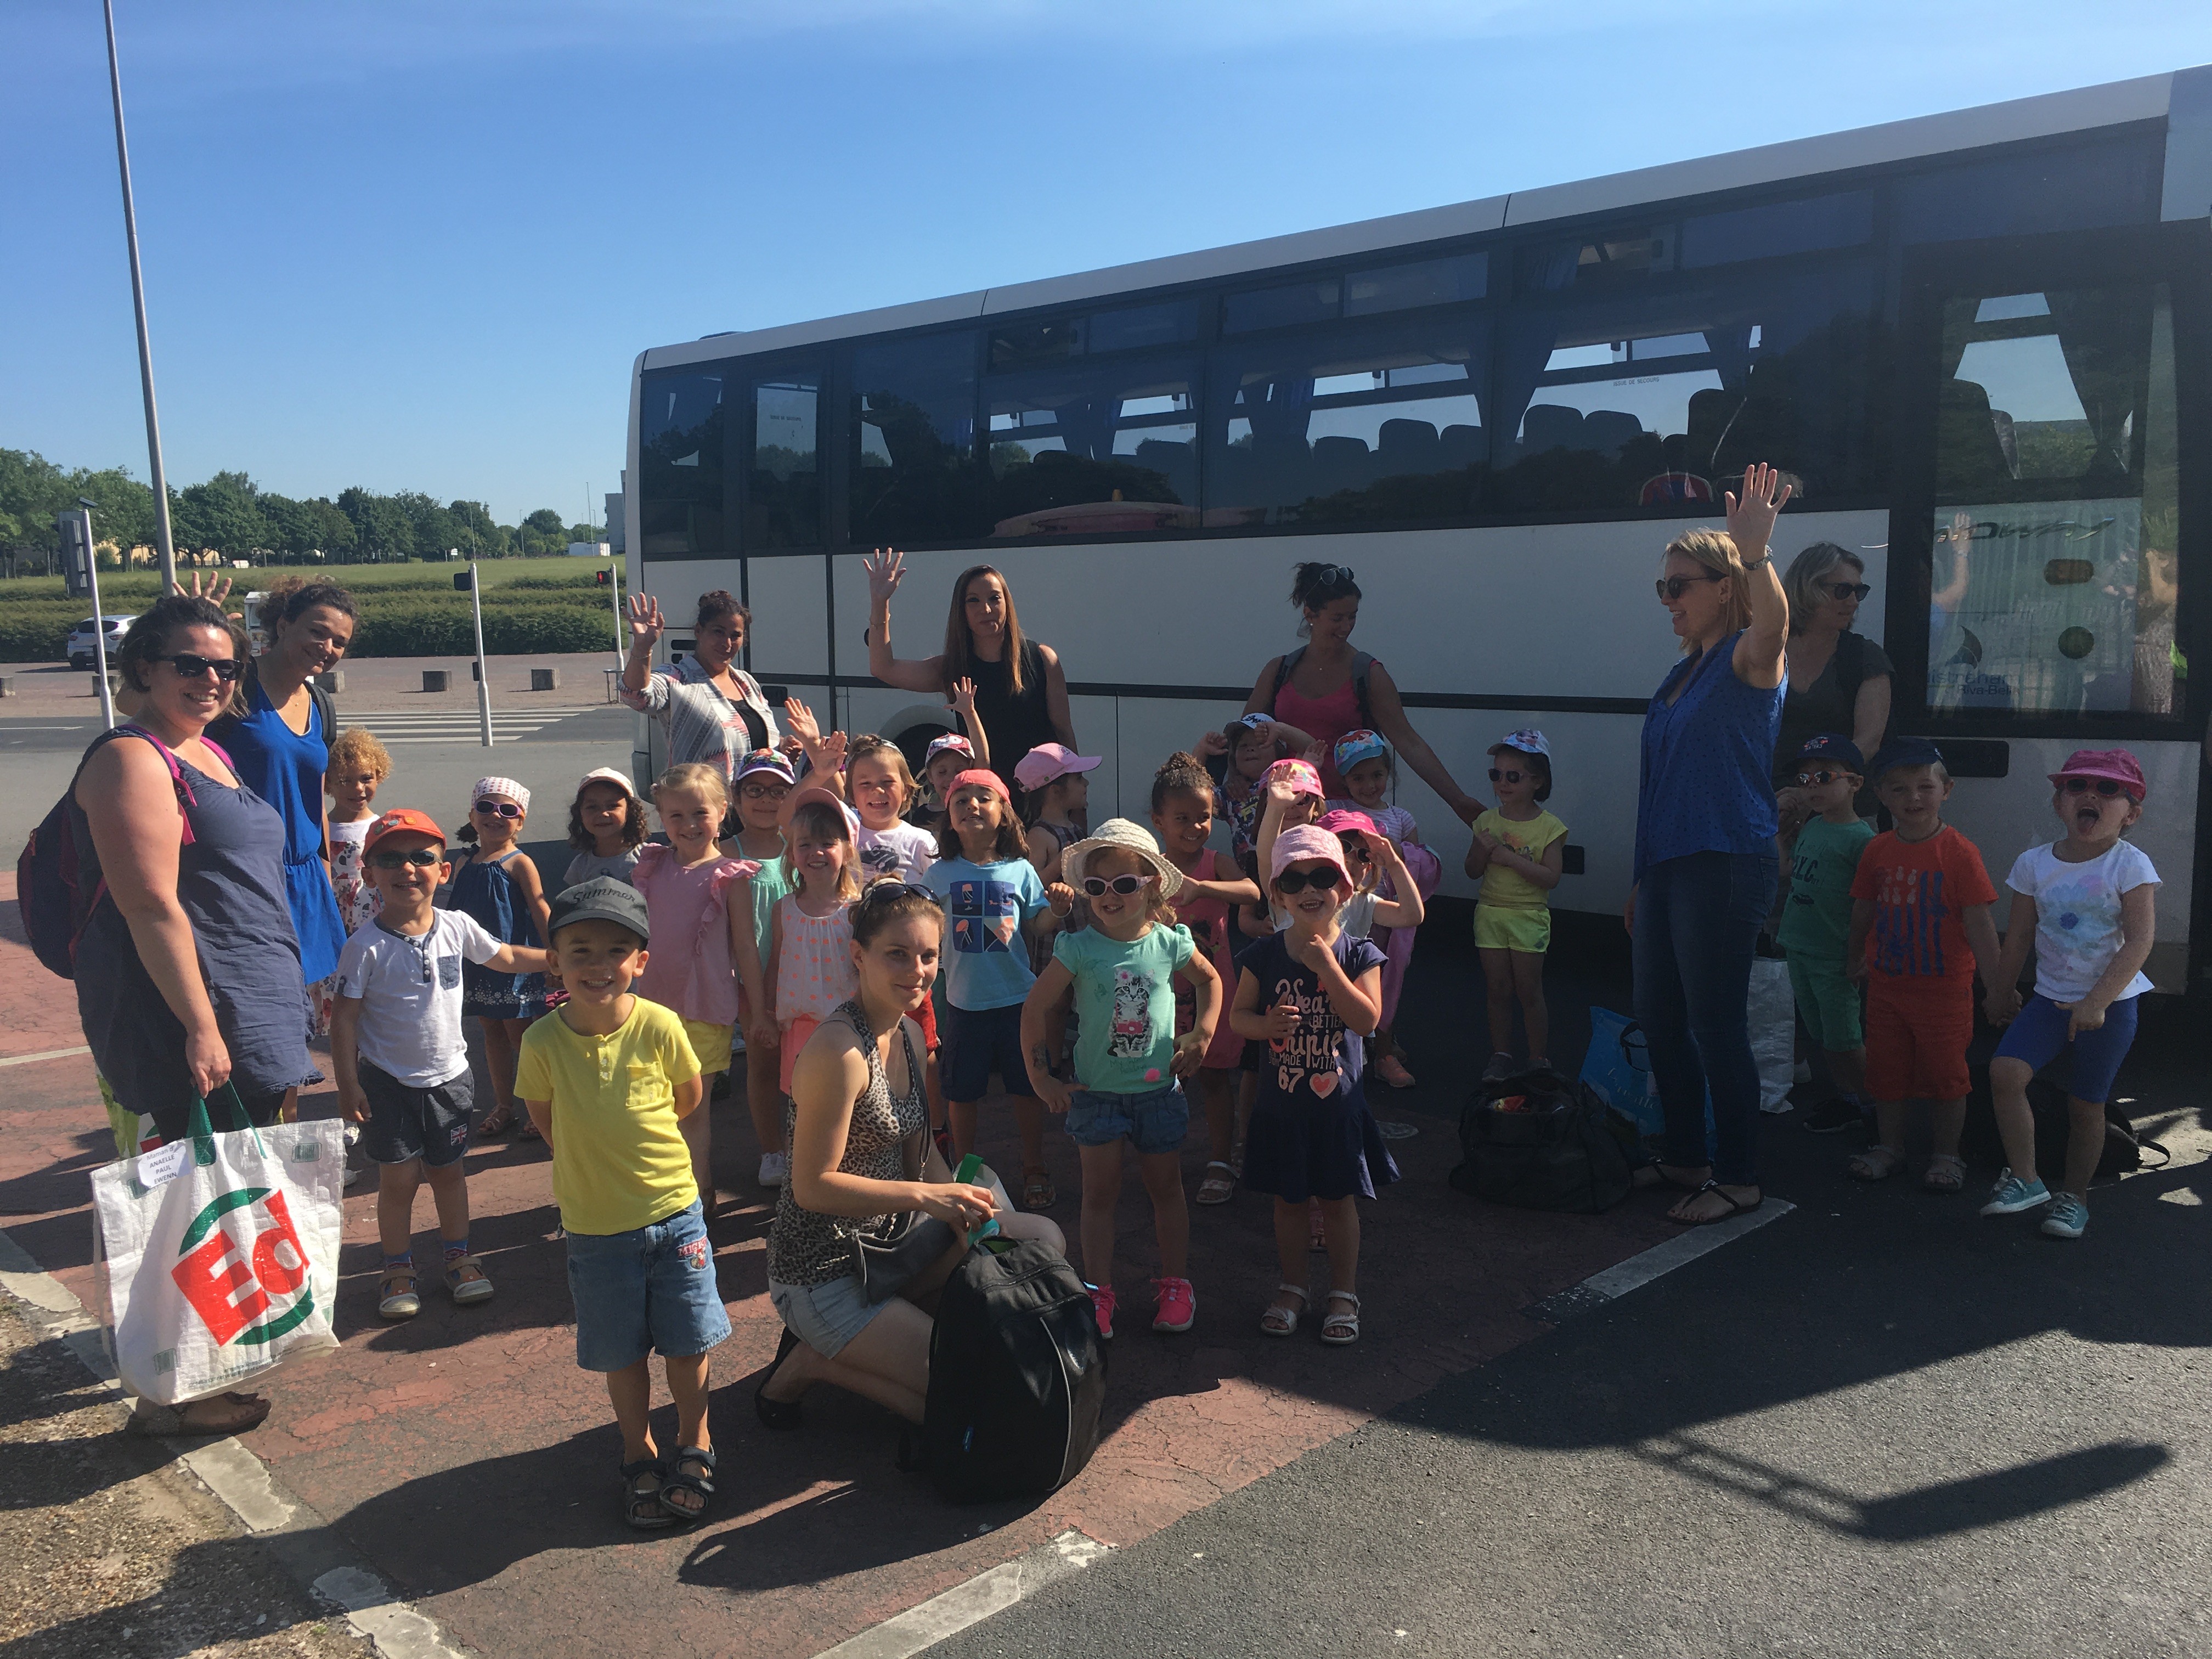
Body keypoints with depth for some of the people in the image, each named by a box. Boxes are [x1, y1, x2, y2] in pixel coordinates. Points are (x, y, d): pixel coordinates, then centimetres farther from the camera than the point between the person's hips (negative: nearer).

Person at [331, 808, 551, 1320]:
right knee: (399, 1177, 4)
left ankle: (457, 1256, 31)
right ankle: (399, 1268, 23)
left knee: (447, 1170, 15)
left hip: (448, 1076, 3)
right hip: (389, 1081, -3)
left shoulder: (457, 928, -4)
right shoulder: (366, 947, -14)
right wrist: (348, 1084, -12)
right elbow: (345, 1016, -11)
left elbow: (505, 958, 12)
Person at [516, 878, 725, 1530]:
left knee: (688, 1345, 10)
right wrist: (593, 1155, 3)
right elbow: (545, 1118, 3)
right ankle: (640, 1454, 36)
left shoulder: (660, 1026, -16)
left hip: (674, 1212, 0)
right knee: (623, 1355, 14)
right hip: (595, 1228, 0)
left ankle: (695, 1444, 34)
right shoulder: (543, 1042, -15)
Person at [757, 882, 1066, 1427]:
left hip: (893, 1238, 9)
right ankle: (813, 1362, 4)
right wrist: (925, 1197, -26)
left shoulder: (906, 1032, 4)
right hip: (825, 1272, -9)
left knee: (1044, 1238, 4)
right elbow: (813, 1186, -23)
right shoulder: (839, 1050, -24)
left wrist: (962, 1209, -5)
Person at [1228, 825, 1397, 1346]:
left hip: (1338, 1103, -1)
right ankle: (1292, 1287, 33)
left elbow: (1367, 1019, -18)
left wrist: (1328, 966, -23)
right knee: (1288, 1200, 14)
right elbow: (1237, 1015, -1)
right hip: (1281, 1104, 1)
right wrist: (1267, 1023, -22)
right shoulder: (1264, 956, -5)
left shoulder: (1358, 954, -8)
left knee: (1339, 1201, 11)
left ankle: (1344, 1294, 28)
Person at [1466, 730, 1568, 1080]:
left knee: (1529, 991, 2)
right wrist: (1484, 850, -14)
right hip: (1490, 912, 3)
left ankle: (1538, 1059, 15)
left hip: (1529, 916, -3)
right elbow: (1473, 871, 6)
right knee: (1498, 990, 7)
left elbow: (1551, 877, -15)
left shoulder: (1549, 827, -7)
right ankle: (1501, 1055, 18)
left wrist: (1509, 857, -20)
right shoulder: (1488, 821, 4)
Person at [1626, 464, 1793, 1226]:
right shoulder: (1682, 673, 17)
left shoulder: (1747, 660, -7)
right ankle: (1685, 1158, 29)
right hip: (1666, 868, 9)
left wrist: (1754, 549, -47)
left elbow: (1773, 620, -34)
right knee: (1659, 1019, 14)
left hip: (1724, 867, -9)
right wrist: (1642, 878, 21)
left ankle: (1740, 1179, 10)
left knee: (1716, 1027, -3)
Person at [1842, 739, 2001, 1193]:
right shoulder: (1877, 850, 0)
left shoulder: (1959, 852, -13)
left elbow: (1979, 924, -13)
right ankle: (1889, 1147, 29)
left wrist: (1995, 986, -13)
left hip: (1945, 990, -4)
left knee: (1944, 1075, 7)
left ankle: (1946, 1156, 23)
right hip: (1887, 986, 4)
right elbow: (1863, 911, 14)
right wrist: (1855, 958, 24)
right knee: (1886, 1072, 13)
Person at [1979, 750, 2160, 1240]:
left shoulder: (2130, 865, -10)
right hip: (2051, 997, 3)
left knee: (2086, 1105, 5)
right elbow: (2019, 937, 10)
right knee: (2005, 1072, -18)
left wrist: (2097, 1002, -22)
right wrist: (2001, 995, 16)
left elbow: (2140, 941, -16)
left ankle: (2074, 1196, 25)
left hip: (2111, 1004, -3)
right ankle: (2025, 1179, -5)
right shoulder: (2035, 863, 0)